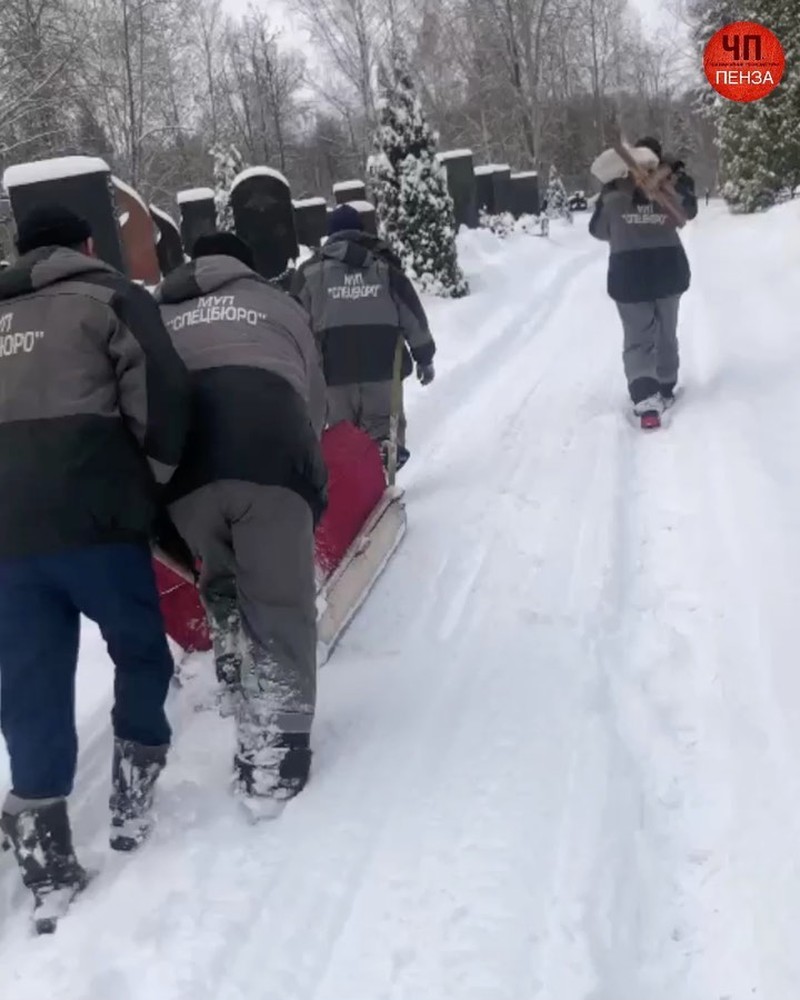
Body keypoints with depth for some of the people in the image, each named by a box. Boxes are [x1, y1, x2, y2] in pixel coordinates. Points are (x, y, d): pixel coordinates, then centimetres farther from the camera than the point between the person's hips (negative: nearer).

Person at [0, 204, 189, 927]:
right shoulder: (110, 298, 5)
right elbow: (163, 393, -8)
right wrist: (155, 478, 5)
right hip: (90, 517, -4)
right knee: (141, 654, 17)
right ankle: (134, 800, 21)